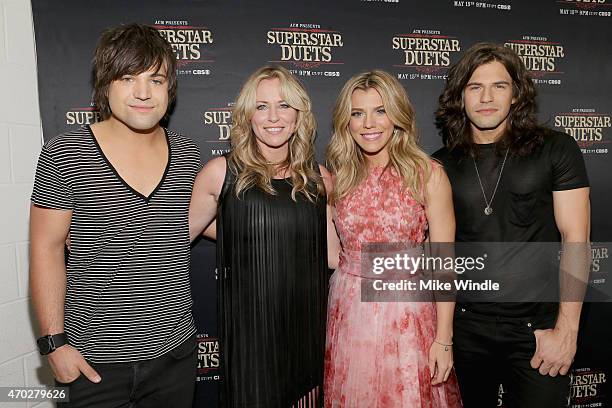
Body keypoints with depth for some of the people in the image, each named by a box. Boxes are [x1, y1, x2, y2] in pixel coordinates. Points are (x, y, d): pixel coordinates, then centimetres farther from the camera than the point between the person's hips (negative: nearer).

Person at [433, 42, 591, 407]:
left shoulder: (556, 150, -4)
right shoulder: (440, 165, 1)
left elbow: (575, 239, -6)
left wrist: (566, 330, -10)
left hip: (538, 326, -1)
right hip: (465, 326, 2)